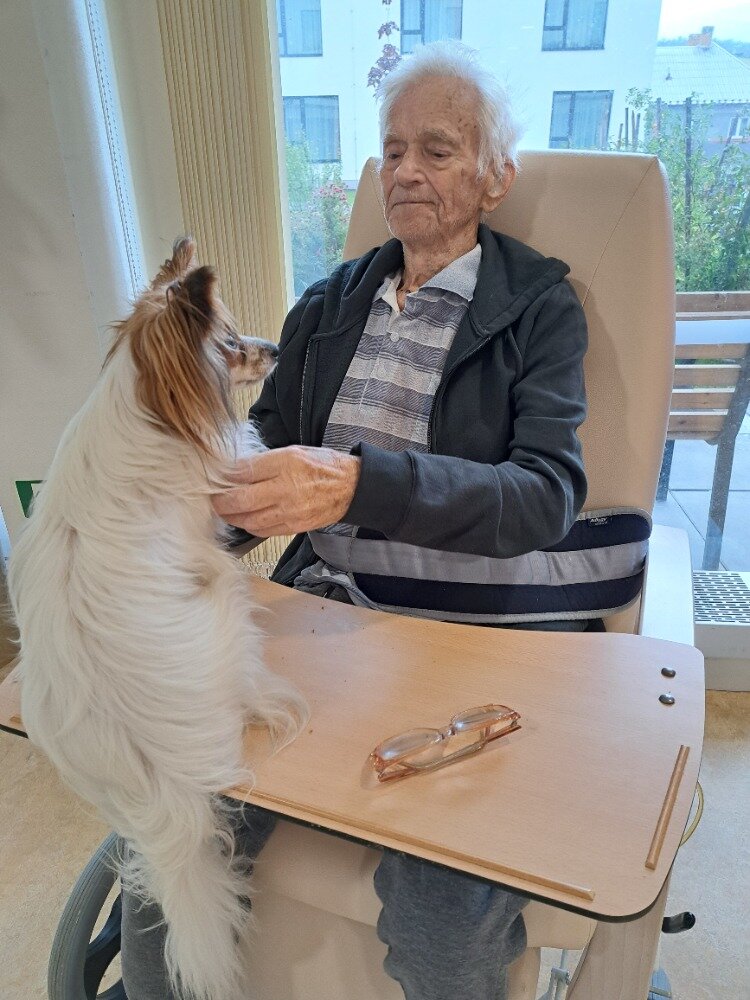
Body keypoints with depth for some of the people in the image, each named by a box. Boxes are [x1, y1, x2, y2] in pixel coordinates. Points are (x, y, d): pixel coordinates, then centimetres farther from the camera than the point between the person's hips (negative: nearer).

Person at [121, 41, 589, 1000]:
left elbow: (547, 495, -12)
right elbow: (266, 440, 13)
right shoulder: (331, 301, 14)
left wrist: (357, 482, -28)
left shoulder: (539, 307, 2)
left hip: (470, 632, -3)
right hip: (317, 604, 4)